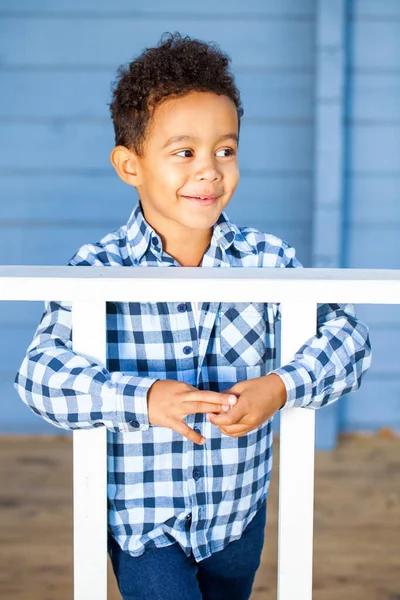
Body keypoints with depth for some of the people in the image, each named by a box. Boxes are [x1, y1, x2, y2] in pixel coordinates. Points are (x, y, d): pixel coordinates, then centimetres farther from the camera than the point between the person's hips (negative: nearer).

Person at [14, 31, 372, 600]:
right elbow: (39, 371, -23)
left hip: (239, 515, 3)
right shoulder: (98, 269, -14)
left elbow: (349, 335, -8)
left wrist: (282, 387, -26)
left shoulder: (268, 259, -8)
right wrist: (143, 398, -37)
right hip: (141, 519, -3)